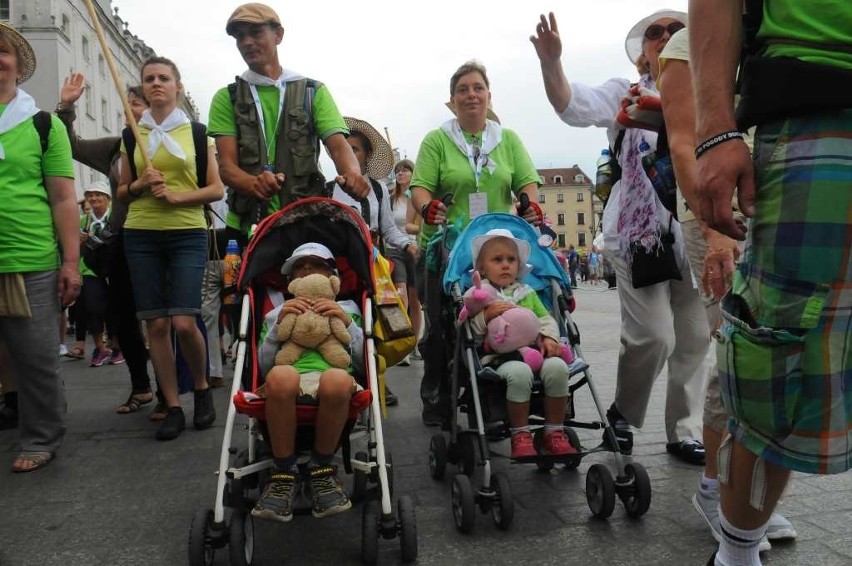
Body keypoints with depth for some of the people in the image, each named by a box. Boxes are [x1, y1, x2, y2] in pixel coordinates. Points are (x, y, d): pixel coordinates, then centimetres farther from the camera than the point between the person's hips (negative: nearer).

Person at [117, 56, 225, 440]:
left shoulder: (197, 132, 5)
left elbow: (217, 190, 2)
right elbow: (121, 192, 16)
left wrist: (177, 196, -12)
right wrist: (140, 185, -5)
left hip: (187, 235, -3)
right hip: (141, 236, 3)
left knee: (184, 322, -13)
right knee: (156, 323, 0)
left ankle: (202, 389, 13)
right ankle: (173, 408, 9)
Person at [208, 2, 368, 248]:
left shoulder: (314, 92, 9)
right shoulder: (226, 98, 8)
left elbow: (338, 147, -4)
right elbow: (227, 166, -4)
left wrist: (352, 174, -29)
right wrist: (254, 183, -28)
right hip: (246, 226, 0)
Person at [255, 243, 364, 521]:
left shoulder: (346, 308, 32)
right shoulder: (278, 312, 33)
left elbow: (363, 360, 18)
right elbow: (264, 366, 17)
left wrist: (348, 322, 5)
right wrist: (279, 324, 5)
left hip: (333, 377, 0)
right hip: (290, 382, 1)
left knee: (337, 380, -39)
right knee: (280, 376, -38)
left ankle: (321, 468, -14)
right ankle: (285, 474, -18)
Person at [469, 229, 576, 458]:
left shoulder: (527, 292, 25)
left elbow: (546, 319, 21)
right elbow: (468, 330, 2)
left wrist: (549, 337, 1)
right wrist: (486, 315, -14)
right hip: (501, 357, -4)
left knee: (557, 367, -27)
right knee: (519, 373, -37)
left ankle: (554, 434, -11)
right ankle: (520, 436, -18)